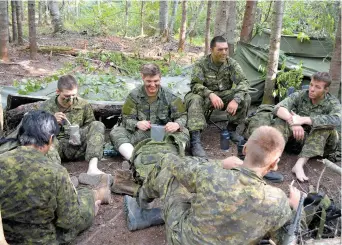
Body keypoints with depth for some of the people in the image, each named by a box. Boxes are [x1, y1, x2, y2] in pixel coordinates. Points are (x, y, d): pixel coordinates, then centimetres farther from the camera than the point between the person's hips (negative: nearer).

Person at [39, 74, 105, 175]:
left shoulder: (84, 105, 2)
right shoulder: (46, 107, 0)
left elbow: (92, 128, 10)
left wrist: (79, 133, -13)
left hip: (76, 145, 2)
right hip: (55, 147, -1)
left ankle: (92, 168, -37)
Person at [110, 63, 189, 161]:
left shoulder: (169, 96, 0)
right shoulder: (134, 95, 1)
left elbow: (182, 116, -1)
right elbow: (126, 118, -1)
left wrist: (177, 125, -27)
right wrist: (137, 124, -27)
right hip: (139, 134, 0)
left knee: (183, 132, -26)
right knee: (116, 132, -24)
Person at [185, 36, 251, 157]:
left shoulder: (231, 63, -7)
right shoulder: (201, 64, -13)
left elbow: (243, 82, -14)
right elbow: (195, 85, -21)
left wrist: (236, 99, -34)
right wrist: (211, 94, -40)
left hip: (225, 95, 3)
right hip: (206, 95, -2)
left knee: (245, 98, -22)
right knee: (195, 100, -36)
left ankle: (231, 129, -3)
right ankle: (195, 140, -38)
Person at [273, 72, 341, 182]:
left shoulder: (333, 103, -9)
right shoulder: (300, 95, -6)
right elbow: (278, 108, -22)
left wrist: (303, 120, -41)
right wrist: (292, 120, -42)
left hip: (318, 141, -1)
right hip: (297, 135, 1)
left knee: (327, 125, -29)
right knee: (283, 116, -22)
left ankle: (299, 164, -38)